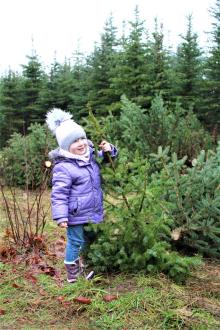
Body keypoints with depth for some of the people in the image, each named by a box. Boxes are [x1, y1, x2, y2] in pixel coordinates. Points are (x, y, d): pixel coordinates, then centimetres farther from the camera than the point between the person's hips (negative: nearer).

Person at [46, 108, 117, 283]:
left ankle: (84, 268, 42)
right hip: (76, 215, -7)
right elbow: (59, 194, -20)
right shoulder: (63, 168, -21)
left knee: (88, 242, 22)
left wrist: (108, 150, -3)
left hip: (93, 212, 8)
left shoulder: (91, 155, 2)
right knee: (76, 242, 6)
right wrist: (61, 216, -25)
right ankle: (73, 275, 26)